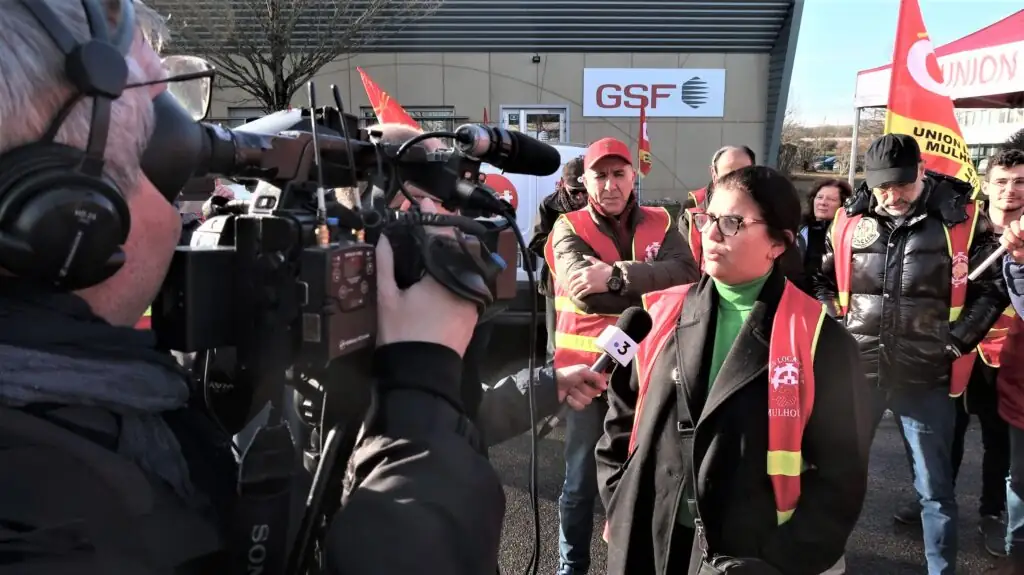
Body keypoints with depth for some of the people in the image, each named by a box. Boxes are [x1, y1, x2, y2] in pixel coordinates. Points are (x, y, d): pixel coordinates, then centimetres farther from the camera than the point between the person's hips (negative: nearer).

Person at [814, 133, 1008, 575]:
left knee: (934, 488, 10)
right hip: (856, 370, 2)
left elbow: (994, 286, 3)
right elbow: (822, 281, 14)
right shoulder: (849, 220, 1)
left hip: (925, 376, -2)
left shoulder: (962, 220, -5)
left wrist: (957, 340, -6)